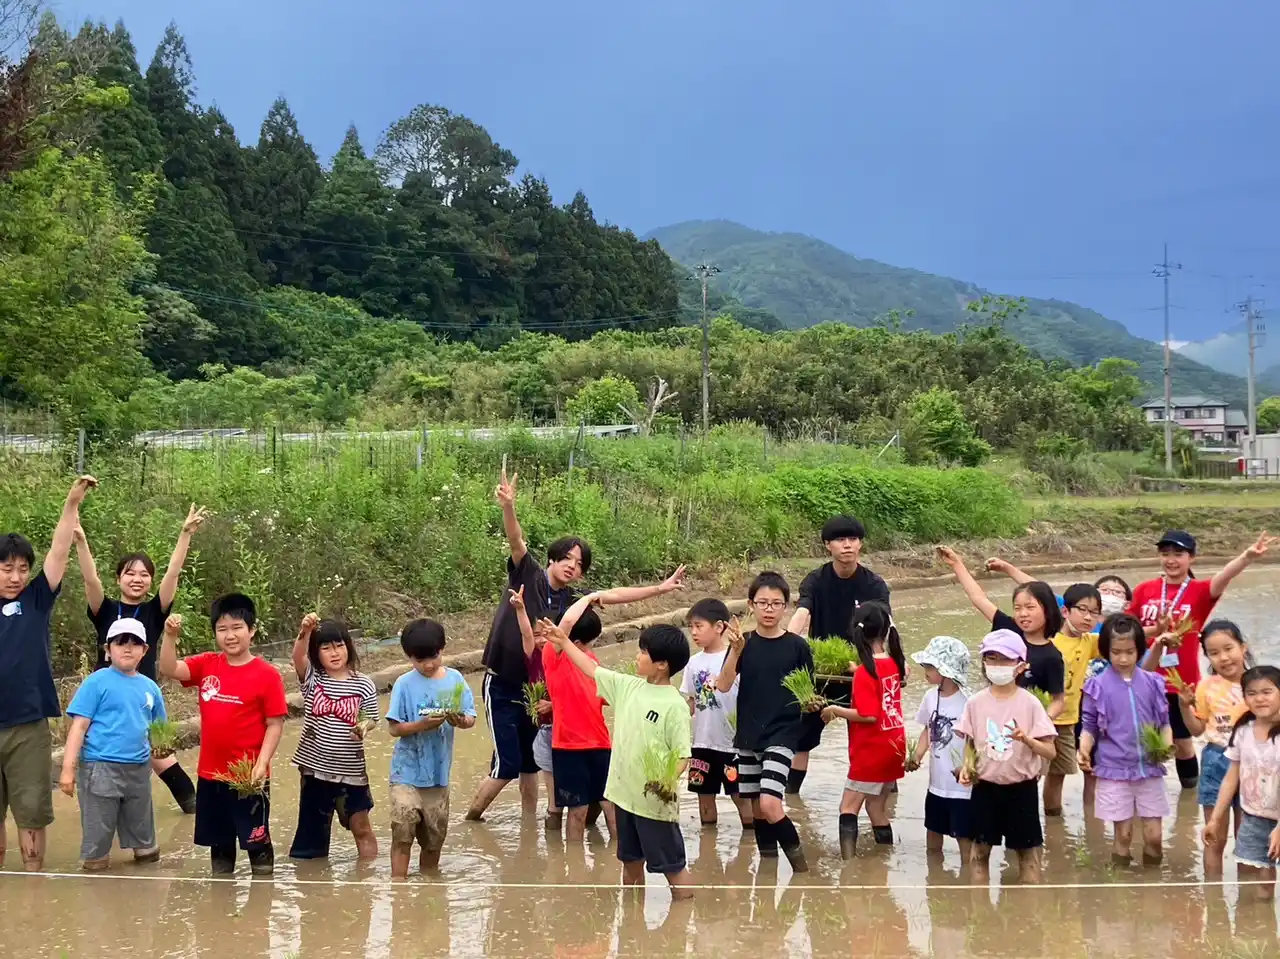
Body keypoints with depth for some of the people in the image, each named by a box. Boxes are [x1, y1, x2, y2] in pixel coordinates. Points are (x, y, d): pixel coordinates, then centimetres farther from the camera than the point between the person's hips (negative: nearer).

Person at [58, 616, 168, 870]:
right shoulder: (97, 682, -9)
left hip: (139, 768, 5)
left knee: (141, 826, 20)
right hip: (100, 767, -5)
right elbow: (79, 726, -11)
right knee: (98, 830, 5)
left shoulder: (150, 687, 7)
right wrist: (68, 768, -15)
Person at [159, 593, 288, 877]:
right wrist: (170, 636, -23)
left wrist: (261, 764, -17)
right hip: (211, 775, 5)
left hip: (249, 777, -5)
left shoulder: (267, 674, -10)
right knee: (219, 843, 18)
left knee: (257, 842, 6)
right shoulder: (206, 665, 2)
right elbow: (168, 669, -8)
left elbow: (275, 724, -9)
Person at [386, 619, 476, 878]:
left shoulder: (455, 679, 0)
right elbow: (395, 728, -10)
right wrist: (423, 724, -25)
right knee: (403, 832, -14)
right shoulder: (405, 684, -8)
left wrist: (460, 720, -23)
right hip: (407, 771, -3)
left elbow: (471, 718, -1)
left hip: (438, 771, 3)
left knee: (435, 836, 15)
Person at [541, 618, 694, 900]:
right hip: (625, 793, 7)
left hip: (656, 800, -7)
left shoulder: (674, 704, -16)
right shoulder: (628, 686, 4)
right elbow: (592, 670, 15)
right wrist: (564, 641, 15)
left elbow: (683, 755, -16)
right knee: (631, 861, 21)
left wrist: (668, 779, -33)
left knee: (672, 865, 2)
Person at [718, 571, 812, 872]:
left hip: (783, 733, -3)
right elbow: (723, 686, -11)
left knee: (770, 804, -17)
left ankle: (798, 859, 3)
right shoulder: (743, 643, 1)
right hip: (748, 735, 3)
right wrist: (736, 650, -25)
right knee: (756, 807, 10)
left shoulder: (797, 645, -4)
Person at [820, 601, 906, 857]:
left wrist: (835, 710, -12)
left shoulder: (864, 672, -18)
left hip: (871, 750, -8)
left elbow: (868, 715, -23)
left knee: (848, 807, -4)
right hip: (893, 746, 8)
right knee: (877, 807, 18)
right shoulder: (894, 663, 3)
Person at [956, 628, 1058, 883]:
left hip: (1021, 788, -2)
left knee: (1027, 851, 6)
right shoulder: (976, 702, -3)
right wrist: (966, 767, -10)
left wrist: (1026, 739, -28)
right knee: (981, 849, 9)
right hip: (985, 787, 2)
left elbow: (1051, 751, -11)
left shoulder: (1030, 703, -10)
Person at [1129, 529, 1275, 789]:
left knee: (1182, 742, 9)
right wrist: (1154, 631, -14)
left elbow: (1223, 578, -27)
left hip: (1182, 683, -2)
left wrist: (1248, 556, -46)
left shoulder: (1199, 591, -6)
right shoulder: (1144, 590, 1)